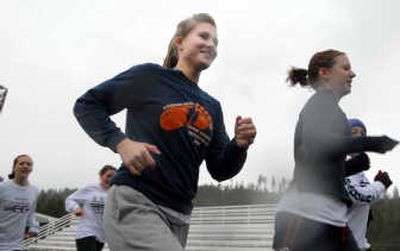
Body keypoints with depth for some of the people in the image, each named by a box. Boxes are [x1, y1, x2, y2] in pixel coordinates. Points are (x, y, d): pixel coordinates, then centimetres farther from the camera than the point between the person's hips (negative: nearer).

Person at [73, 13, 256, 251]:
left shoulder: (212, 107, 14)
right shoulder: (150, 76, -1)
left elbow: (220, 171, 12)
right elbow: (86, 105, 2)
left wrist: (239, 145, -8)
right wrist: (120, 142, -14)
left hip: (178, 216, 7)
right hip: (134, 204, -7)